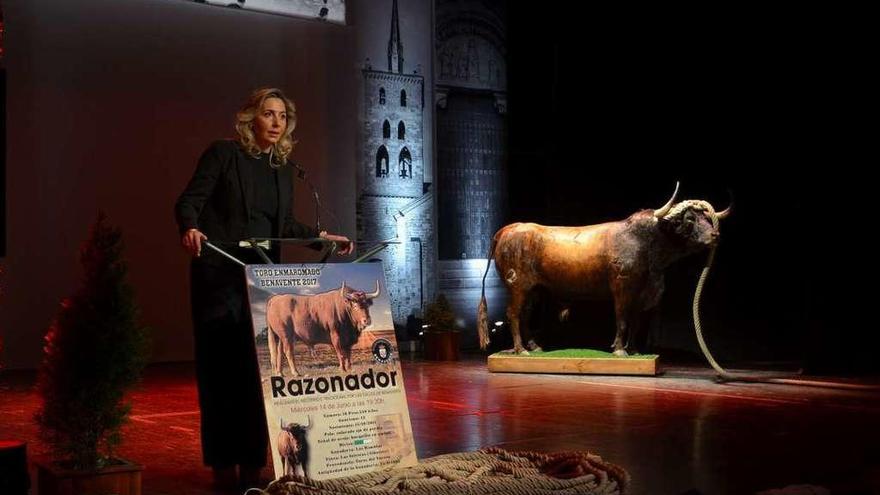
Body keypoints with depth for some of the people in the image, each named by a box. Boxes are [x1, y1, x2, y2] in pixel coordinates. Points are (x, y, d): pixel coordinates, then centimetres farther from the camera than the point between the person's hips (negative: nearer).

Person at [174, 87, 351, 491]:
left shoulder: (284, 168, 14)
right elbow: (189, 201, -9)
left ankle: (252, 462, 13)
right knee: (221, 368, -1)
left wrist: (322, 236, 13)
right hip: (219, 276, -5)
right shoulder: (224, 153, -3)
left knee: (259, 369, 5)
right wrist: (190, 229, -28)